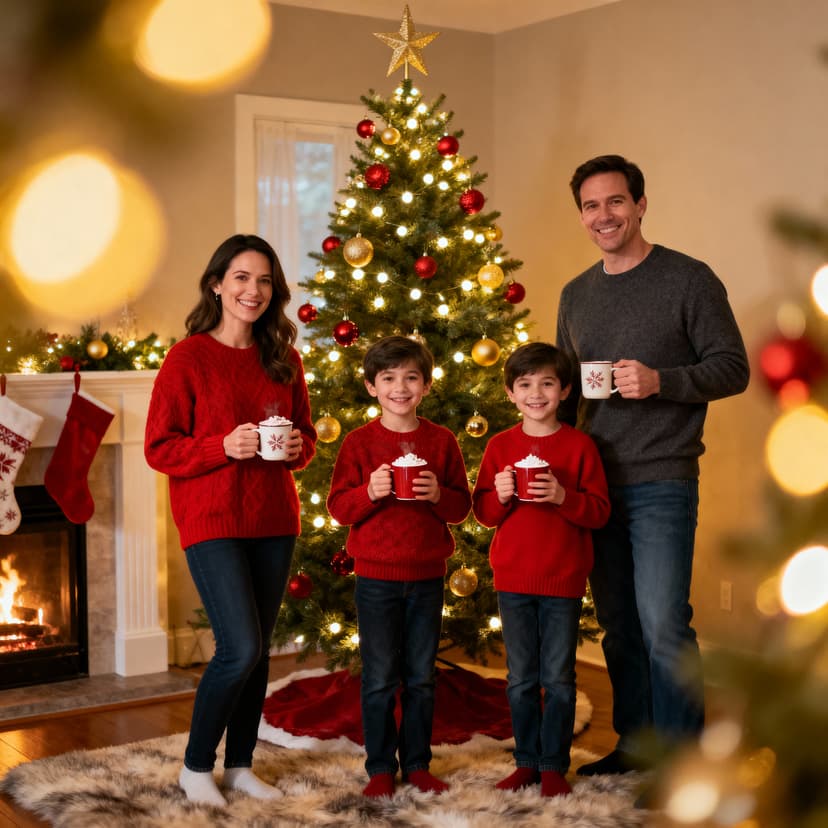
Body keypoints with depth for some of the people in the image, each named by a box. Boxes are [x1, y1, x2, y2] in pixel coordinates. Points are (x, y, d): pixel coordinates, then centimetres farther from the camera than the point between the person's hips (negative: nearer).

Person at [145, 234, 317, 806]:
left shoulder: (284, 360, 7)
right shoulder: (187, 357, -7)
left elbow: (307, 435, 16)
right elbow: (159, 447, -8)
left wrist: (298, 448, -7)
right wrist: (223, 446, -21)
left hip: (274, 521, 5)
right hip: (212, 521, -5)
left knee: (259, 650, 10)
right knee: (241, 650, -11)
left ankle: (240, 765, 26)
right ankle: (196, 766, 11)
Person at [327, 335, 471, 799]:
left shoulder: (442, 441, 2)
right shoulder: (359, 442, -3)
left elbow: (462, 505, 4)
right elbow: (339, 506, -4)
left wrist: (438, 495, -16)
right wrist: (370, 492, -21)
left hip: (427, 575, 2)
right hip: (376, 574, -2)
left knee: (422, 677, 11)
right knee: (380, 679, 6)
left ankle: (417, 764, 24)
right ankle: (381, 768, 17)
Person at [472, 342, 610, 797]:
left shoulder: (579, 445, -3)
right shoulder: (500, 446, 4)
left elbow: (599, 511, -5)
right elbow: (483, 512, 5)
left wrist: (563, 496, -21)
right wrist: (500, 495, -15)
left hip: (563, 580, -2)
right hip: (513, 579, 2)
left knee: (558, 678, 5)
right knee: (521, 679, 12)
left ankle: (554, 766, 16)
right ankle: (526, 762, 23)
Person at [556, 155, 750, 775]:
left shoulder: (689, 279, -3)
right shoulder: (576, 295, 15)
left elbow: (733, 369, -6)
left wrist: (660, 381, -21)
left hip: (662, 481, -6)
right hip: (594, 482, 6)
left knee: (663, 626, -10)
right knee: (618, 627, 12)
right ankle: (634, 742, 25)